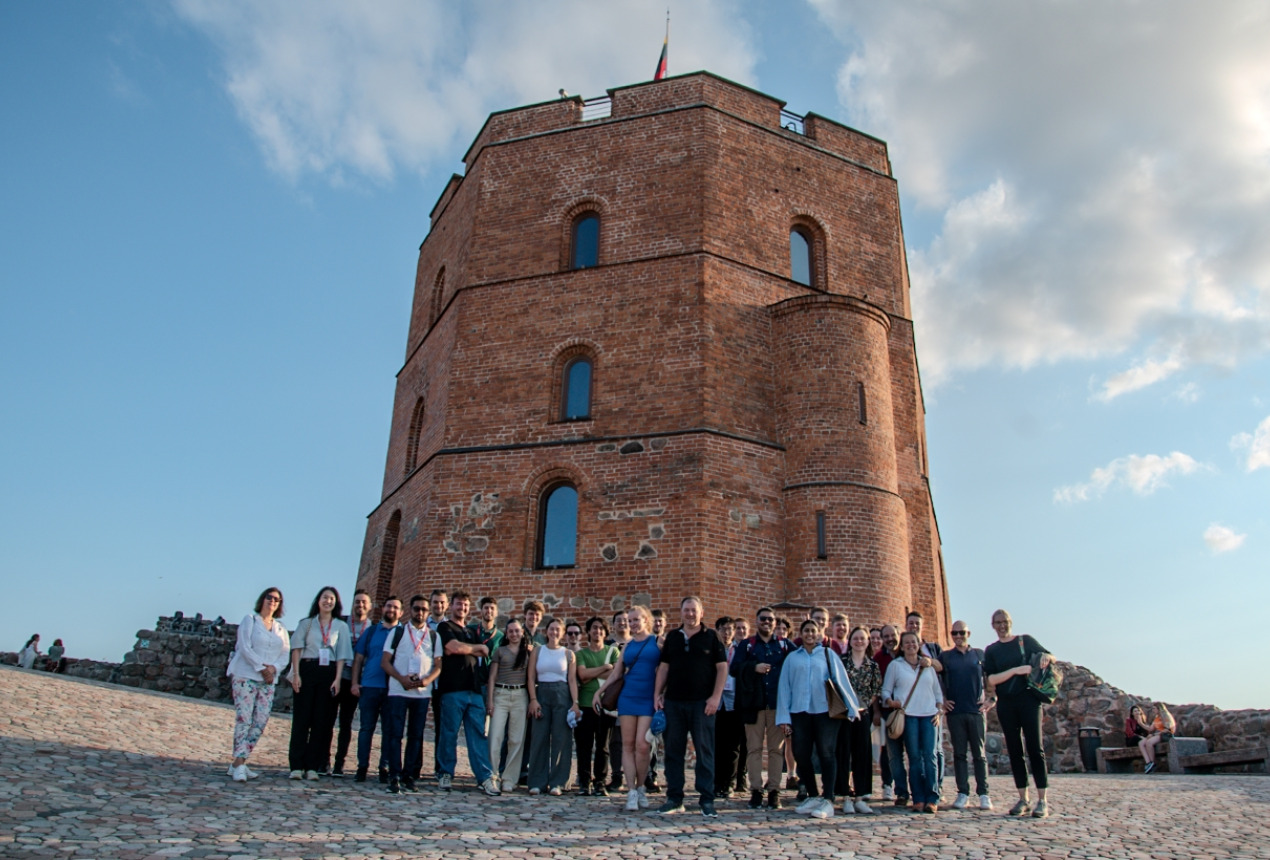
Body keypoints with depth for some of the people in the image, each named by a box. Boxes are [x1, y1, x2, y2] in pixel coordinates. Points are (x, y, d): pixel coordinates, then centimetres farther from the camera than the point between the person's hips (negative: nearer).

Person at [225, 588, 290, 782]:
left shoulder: (281, 627, 16)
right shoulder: (250, 619, 3)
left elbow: (286, 653, 9)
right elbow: (245, 647, -7)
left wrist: (274, 667, -11)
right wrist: (261, 667, -13)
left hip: (268, 680, 5)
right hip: (245, 676, -5)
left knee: (261, 722, -1)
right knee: (244, 719, -11)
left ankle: (238, 763, 6)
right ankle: (239, 765, -9)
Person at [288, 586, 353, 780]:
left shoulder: (341, 626, 10)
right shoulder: (306, 623, 10)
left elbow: (342, 655, 6)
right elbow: (297, 649, 4)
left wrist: (337, 679, -5)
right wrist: (296, 674, -8)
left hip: (328, 673, 1)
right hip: (307, 670, -1)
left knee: (322, 720, 1)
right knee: (301, 718, -2)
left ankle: (312, 766, 6)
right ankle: (296, 765, 2)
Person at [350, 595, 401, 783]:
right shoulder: (371, 632, 11)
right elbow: (358, 658, 10)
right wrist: (355, 682, 1)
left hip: (392, 688, -1)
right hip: (369, 686, 1)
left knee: (388, 730, 3)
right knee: (366, 727, 4)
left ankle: (384, 767, 10)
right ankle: (362, 767, 11)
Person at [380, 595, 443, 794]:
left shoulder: (434, 636, 10)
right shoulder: (397, 632, 6)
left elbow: (438, 665, 8)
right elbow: (385, 661, 1)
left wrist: (427, 680, -12)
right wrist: (401, 678, -14)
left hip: (422, 692, 2)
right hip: (398, 690, -2)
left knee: (416, 735, 5)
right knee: (395, 734, -4)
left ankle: (408, 775, 12)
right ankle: (394, 776, 0)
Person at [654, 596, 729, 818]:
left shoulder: (711, 637, 2)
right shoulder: (672, 637, 11)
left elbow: (722, 667, -2)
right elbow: (664, 666, 13)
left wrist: (716, 697, -10)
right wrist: (658, 694, 4)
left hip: (701, 702, -3)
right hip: (674, 701, 3)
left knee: (705, 751, 0)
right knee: (673, 750, 7)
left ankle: (707, 800, 7)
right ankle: (674, 798, 15)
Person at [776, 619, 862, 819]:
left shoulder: (828, 654, 7)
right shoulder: (792, 658, 10)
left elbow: (842, 681, 4)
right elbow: (784, 687, 8)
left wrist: (852, 708, -1)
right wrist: (783, 717, 2)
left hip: (825, 711, -2)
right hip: (799, 712, 2)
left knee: (826, 755, -4)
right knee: (801, 755, 4)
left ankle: (827, 800, 1)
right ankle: (813, 796, 20)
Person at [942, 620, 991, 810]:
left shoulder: (980, 655, 8)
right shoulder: (945, 656, 7)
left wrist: (989, 698, 0)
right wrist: (943, 700, 0)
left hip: (976, 710, 0)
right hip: (954, 711, 0)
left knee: (979, 753, 2)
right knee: (959, 754, 3)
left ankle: (983, 794, 7)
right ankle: (963, 793, 8)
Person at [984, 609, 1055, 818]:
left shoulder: (1025, 640, 8)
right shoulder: (991, 650, 10)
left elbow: (1051, 657, 10)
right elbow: (991, 679, -1)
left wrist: (1046, 657, -14)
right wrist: (1016, 670, -14)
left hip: (1028, 699, -2)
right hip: (1005, 704, 2)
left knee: (1035, 748, -7)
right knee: (1014, 751, 4)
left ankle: (1042, 801, -5)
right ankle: (1023, 800, 10)